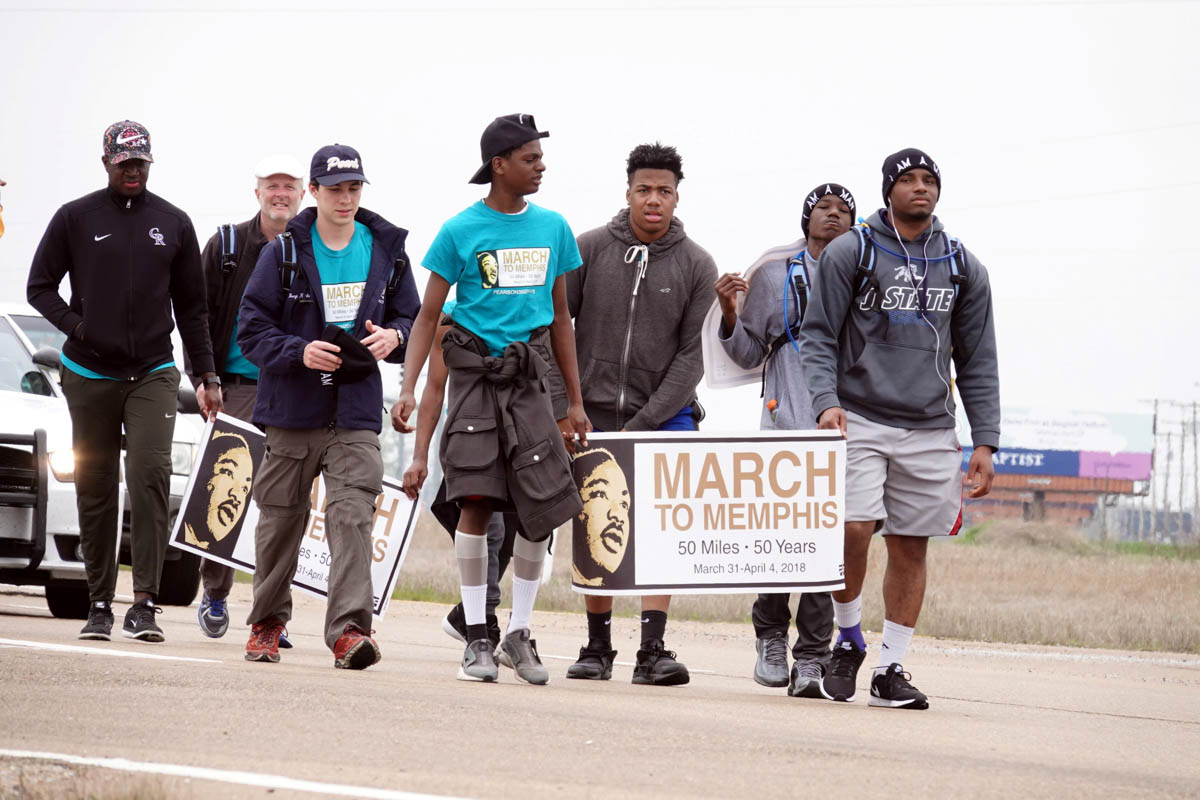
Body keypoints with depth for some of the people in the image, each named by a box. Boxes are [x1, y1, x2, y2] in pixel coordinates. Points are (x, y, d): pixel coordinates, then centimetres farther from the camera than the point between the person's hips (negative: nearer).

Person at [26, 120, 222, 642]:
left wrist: (206, 375, 12)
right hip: (90, 376, 0)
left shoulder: (173, 223, 10)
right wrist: (78, 328, -9)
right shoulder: (75, 219, 4)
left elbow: (191, 306, 15)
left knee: (150, 475, -17)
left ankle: (145, 602, -20)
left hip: (153, 374, 0)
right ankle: (100, 603, 13)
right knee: (95, 488, 4)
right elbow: (40, 286, 7)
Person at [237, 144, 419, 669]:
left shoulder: (386, 251, 7)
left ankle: (349, 628, -22)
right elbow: (252, 329, -2)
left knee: (353, 514, -15)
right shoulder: (284, 252, 0)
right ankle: (267, 623, 25)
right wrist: (300, 351, -18)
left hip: (356, 411, 0)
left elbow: (410, 317, 16)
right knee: (281, 518, 9)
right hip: (294, 408, 0)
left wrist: (393, 337, -7)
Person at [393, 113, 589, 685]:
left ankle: (519, 633, 11)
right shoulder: (461, 231, -1)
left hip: (529, 377, 3)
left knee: (543, 507, -3)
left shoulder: (553, 229, 10)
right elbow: (428, 315, 1)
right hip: (476, 373, -3)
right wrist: (408, 389, -11)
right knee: (477, 502, -8)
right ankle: (476, 637, 1)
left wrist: (575, 402, 15)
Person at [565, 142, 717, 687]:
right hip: (594, 413, 1)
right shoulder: (589, 249, 0)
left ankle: (652, 651, -20)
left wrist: (645, 422, -11)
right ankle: (597, 649, 15)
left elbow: (693, 355, -4)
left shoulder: (696, 265, -1)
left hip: (665, 412, -1)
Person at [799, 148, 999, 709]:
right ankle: (848, 640, 5)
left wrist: (985, 442, 5)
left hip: (930, 431, 3)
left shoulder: (963, 268, 11)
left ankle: (891, 668, 12)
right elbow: (818, 337, 2)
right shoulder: (850, 254, 2)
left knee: (911, 548, 3)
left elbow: (978, 363, 13)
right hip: (860, 420, -3)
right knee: (854, 529, -17)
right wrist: (826, 400, -15)